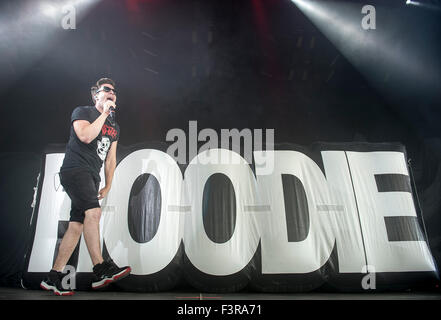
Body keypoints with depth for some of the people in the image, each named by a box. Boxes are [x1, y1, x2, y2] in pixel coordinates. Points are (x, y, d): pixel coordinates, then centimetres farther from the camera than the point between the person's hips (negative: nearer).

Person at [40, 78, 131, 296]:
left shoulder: (114, 127, 22)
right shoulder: (82, 112, 3)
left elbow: (111, 158, 23)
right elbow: (86, 136, -17)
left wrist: (108, 186, 16)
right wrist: (104, 113, -9)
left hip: (92, 176, 7)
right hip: (75, 169, -7)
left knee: (76, 226, 1)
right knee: (93, 212, -27)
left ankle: (53, 277, 6)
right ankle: (100, 270, -32)